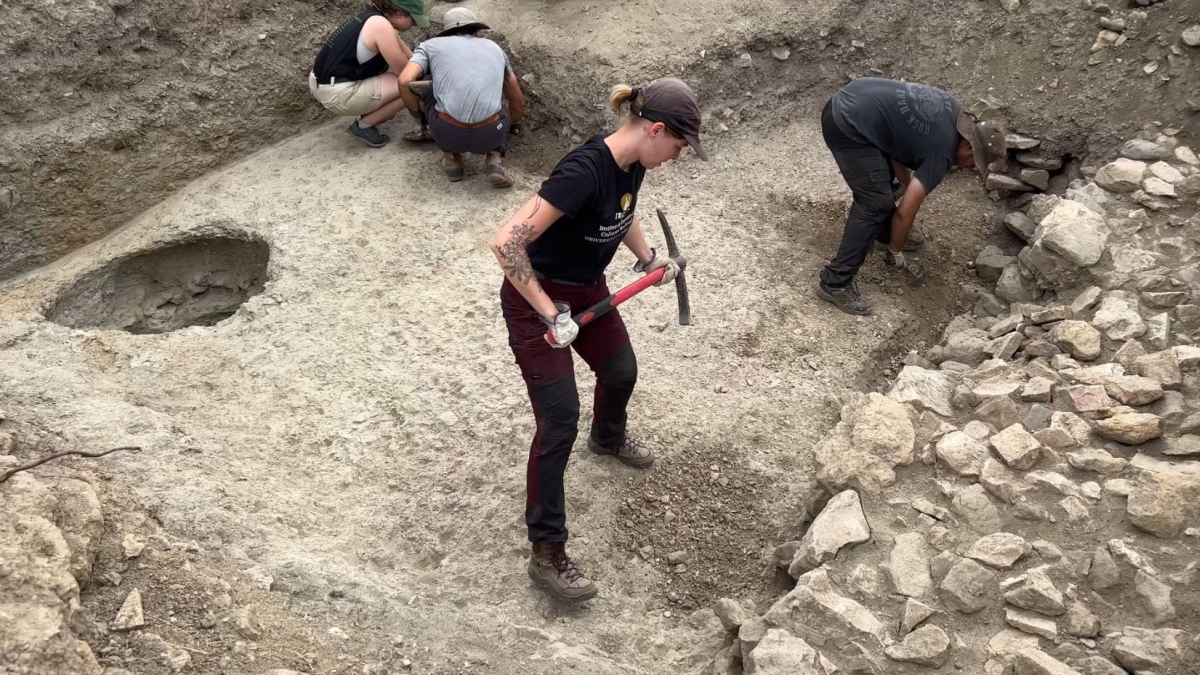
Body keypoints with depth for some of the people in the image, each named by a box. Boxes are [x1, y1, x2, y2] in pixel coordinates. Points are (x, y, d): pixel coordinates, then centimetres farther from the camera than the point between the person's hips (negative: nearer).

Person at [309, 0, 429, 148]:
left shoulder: (374, 18, 11)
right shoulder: (381, 25, -18)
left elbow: (409, 57, 17)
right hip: (337, 93, -10)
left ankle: (372, 111, 19)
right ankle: (364, 125, 1)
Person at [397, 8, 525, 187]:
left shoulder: (430, 45, 18)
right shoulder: (493, 47, 27)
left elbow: (405, 81, -1)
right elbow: (518, 101, 35)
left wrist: (417, 111, 21)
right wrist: (512, 126, 57)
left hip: (446, 132, -1)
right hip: (488, 135, 1)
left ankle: (452, 157, 19)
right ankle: (494, 160, 10)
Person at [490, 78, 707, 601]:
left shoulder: (632, 165, -6)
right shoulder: (584, 171, -34)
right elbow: (507, 243, -36)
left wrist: (647, 256, 11)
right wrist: (549, 312, -32)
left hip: (588, 290, 9)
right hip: (536, 302, -8)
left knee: (621, 371, 26)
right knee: (560, 422, -8)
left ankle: (608, 438, 61)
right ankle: (547, 553, 5)